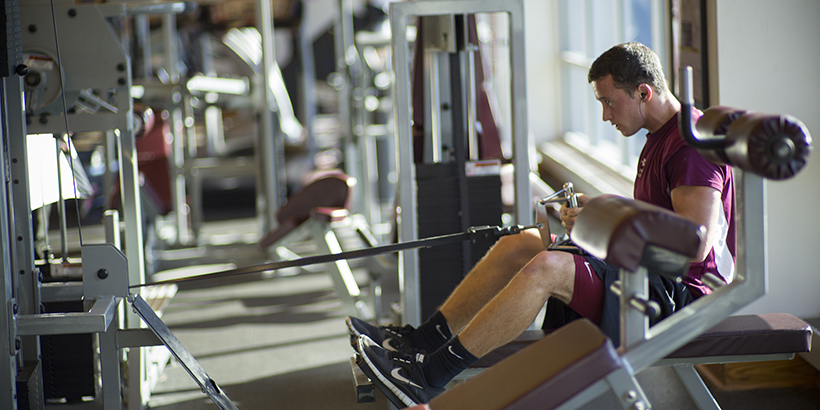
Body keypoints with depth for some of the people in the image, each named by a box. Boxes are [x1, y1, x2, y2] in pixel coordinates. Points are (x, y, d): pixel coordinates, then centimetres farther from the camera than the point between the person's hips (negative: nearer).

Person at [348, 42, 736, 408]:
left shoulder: (691, 144, -17)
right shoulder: (660, 138, 15)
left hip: (676, 292, -10)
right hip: (647, 271, 10)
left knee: (546, 268, -28)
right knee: (518, 245, 2)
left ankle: (428, 377, -27)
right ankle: (420, 342, 0)